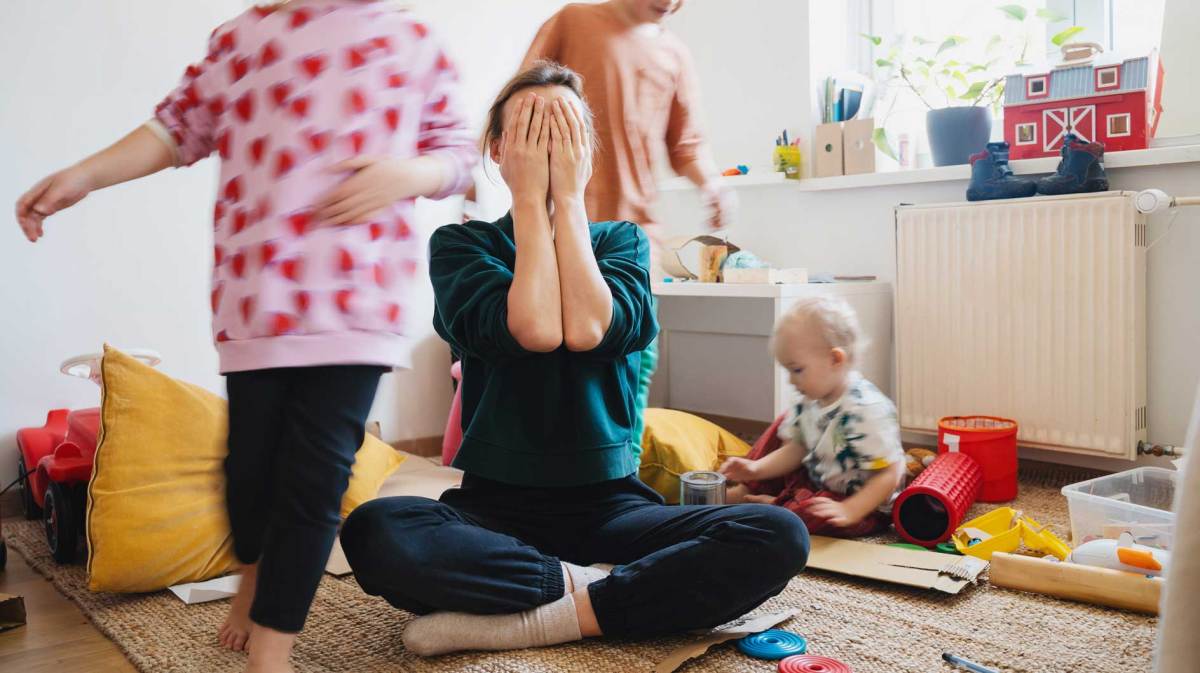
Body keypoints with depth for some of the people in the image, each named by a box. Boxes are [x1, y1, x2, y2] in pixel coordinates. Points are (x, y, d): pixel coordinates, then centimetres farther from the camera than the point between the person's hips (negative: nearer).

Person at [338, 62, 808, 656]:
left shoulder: (622, 240, 8)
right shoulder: (460, 244, 3)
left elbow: (588, 330, -15)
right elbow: (535, 329, -18)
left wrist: (568, 194, -9)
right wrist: (530, 196, -10)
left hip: (608, 502, 2)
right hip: (496, 502, -1)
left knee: (779, 537, -24)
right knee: (374, 533, -33)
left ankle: (533, 620, -20)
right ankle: (591, 589, -16)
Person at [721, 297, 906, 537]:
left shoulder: (866, 410, -28)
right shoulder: (808, 402, -1)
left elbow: (888, 475, -26)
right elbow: (795, 450, 5)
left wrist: (849, 511, -36)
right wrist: (756, 469, -10)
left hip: (866, 506, -9)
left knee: (812, 512, -34)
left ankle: (771, 504, -10)